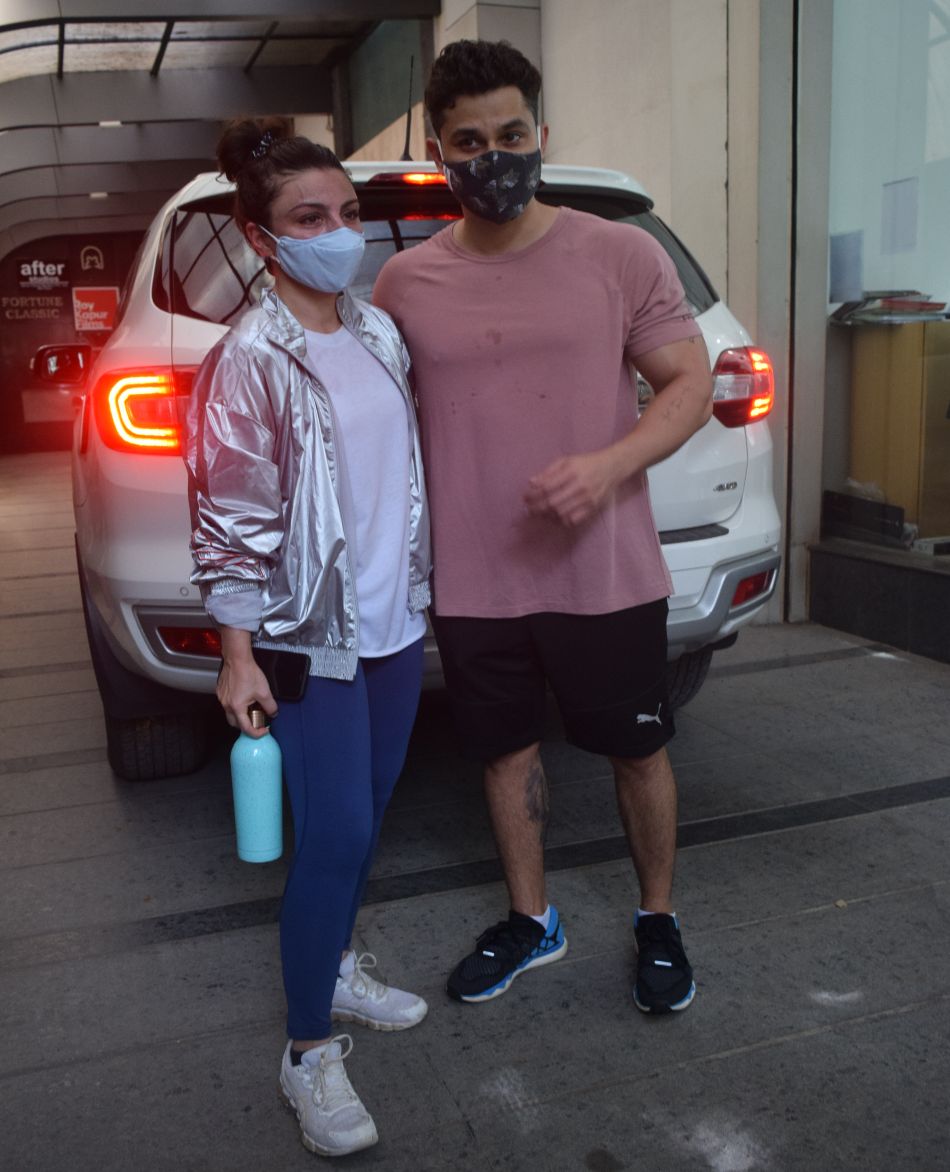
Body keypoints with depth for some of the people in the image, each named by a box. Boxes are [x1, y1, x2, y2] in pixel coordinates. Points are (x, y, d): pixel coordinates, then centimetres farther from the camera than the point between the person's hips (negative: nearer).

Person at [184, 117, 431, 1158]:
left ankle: (335, 966, 38)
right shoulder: (250, 358, -12)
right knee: (335, 836, -5)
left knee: (367, 813, 17)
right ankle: (310, 1052, 12)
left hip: (395, 618, 7)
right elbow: (231, 517, -12)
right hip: (312, 634, -7)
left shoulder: (380, 331, 9)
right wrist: (237, 655, -13)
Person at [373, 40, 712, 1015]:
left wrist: (610, 464, -21)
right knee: (506, 751, 16)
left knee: (636, 751, 12)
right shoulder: (405, 283, 1)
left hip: (606, 576, -1)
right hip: (472, 584, 2)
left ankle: (658, 921, 37)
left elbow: (689, 383, -3)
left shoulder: (621, 256, -4)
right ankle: (530, 921, 39)